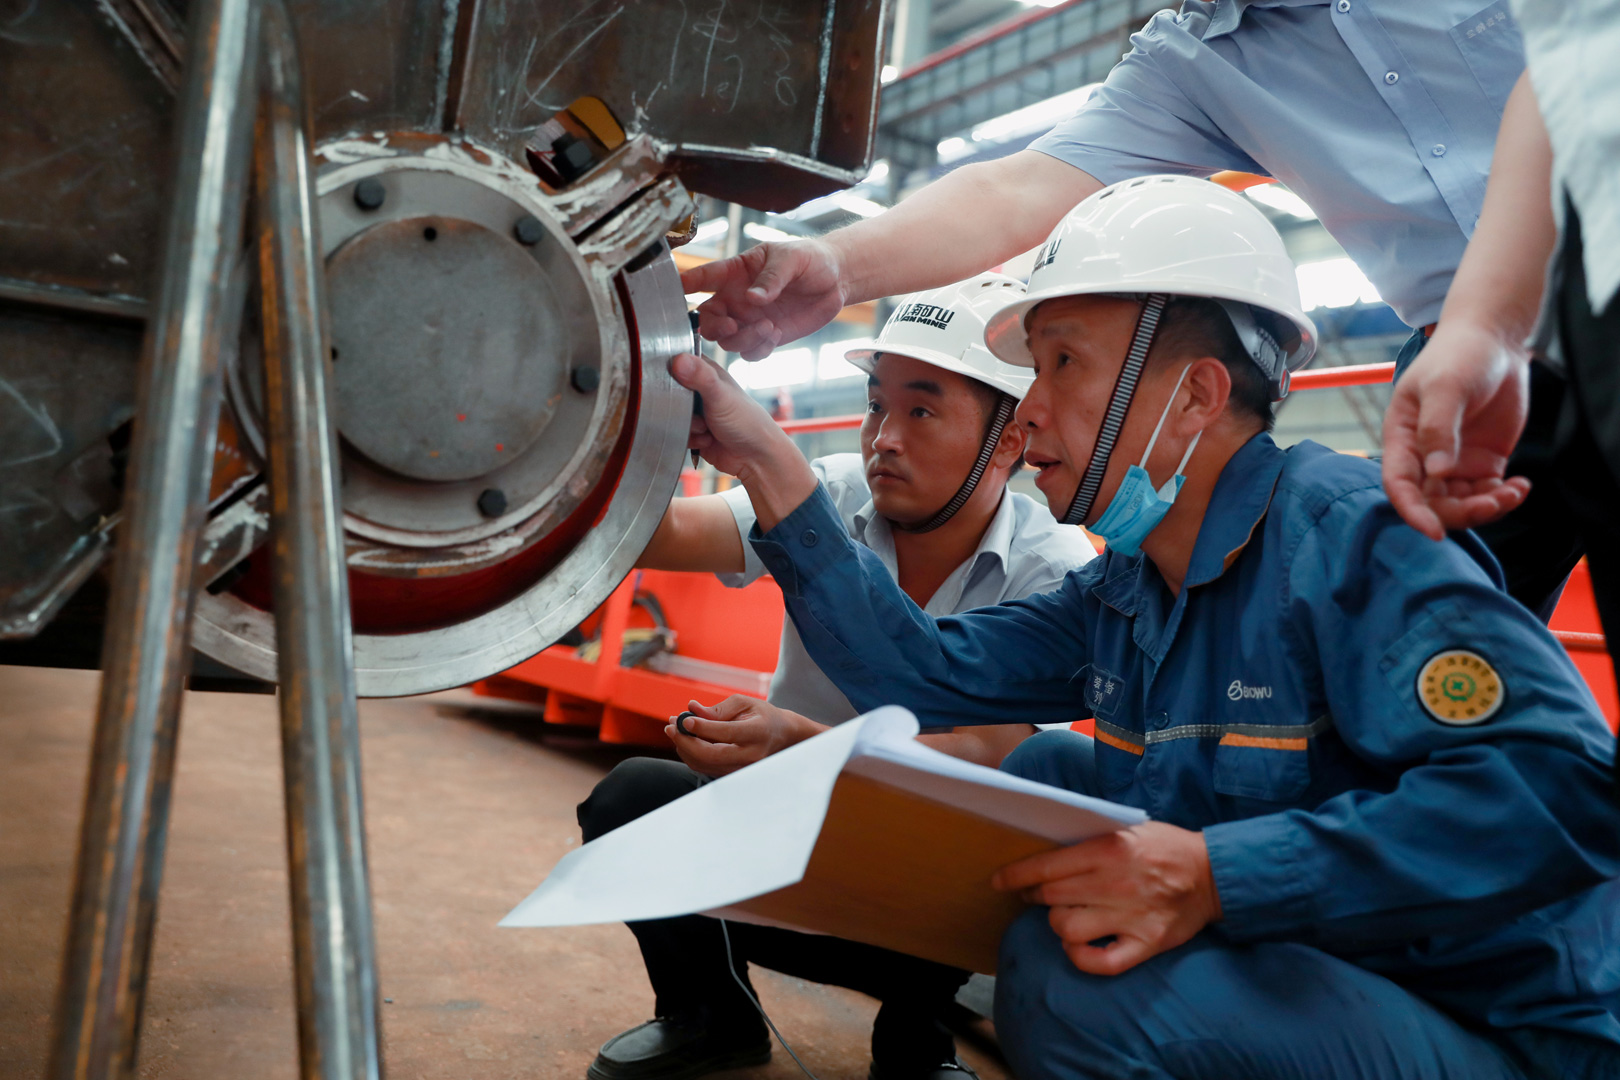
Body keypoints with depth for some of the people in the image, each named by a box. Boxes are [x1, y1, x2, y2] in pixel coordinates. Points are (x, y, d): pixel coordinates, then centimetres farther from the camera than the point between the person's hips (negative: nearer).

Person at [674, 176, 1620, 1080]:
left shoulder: (1348, 537, -20)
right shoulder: (1129, 588, 5)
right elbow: (924, 673, 2)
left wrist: (1216, 877, -37)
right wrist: (764, 459, 2)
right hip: (1278, 972, 8)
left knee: (1072, 981, -30)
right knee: (1046, 771, 3)